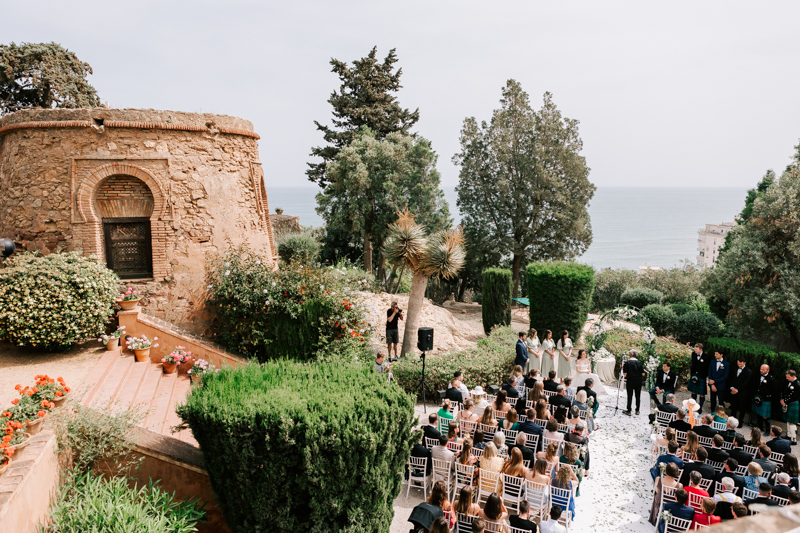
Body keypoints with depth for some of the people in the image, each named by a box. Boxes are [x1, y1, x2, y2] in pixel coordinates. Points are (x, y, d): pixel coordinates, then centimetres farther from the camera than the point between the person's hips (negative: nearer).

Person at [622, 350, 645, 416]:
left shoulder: (627, 363, -10)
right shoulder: (639, 362, 0)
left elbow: (625, 374, -13)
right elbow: (643, 374, 0)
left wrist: (623, 368, 2)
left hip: (630, 381, -3)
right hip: (638, 382, 3)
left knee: (630, 396, 3)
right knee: (638, 396, 11)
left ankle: (628, 411, 8)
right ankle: (637, 410, 18)